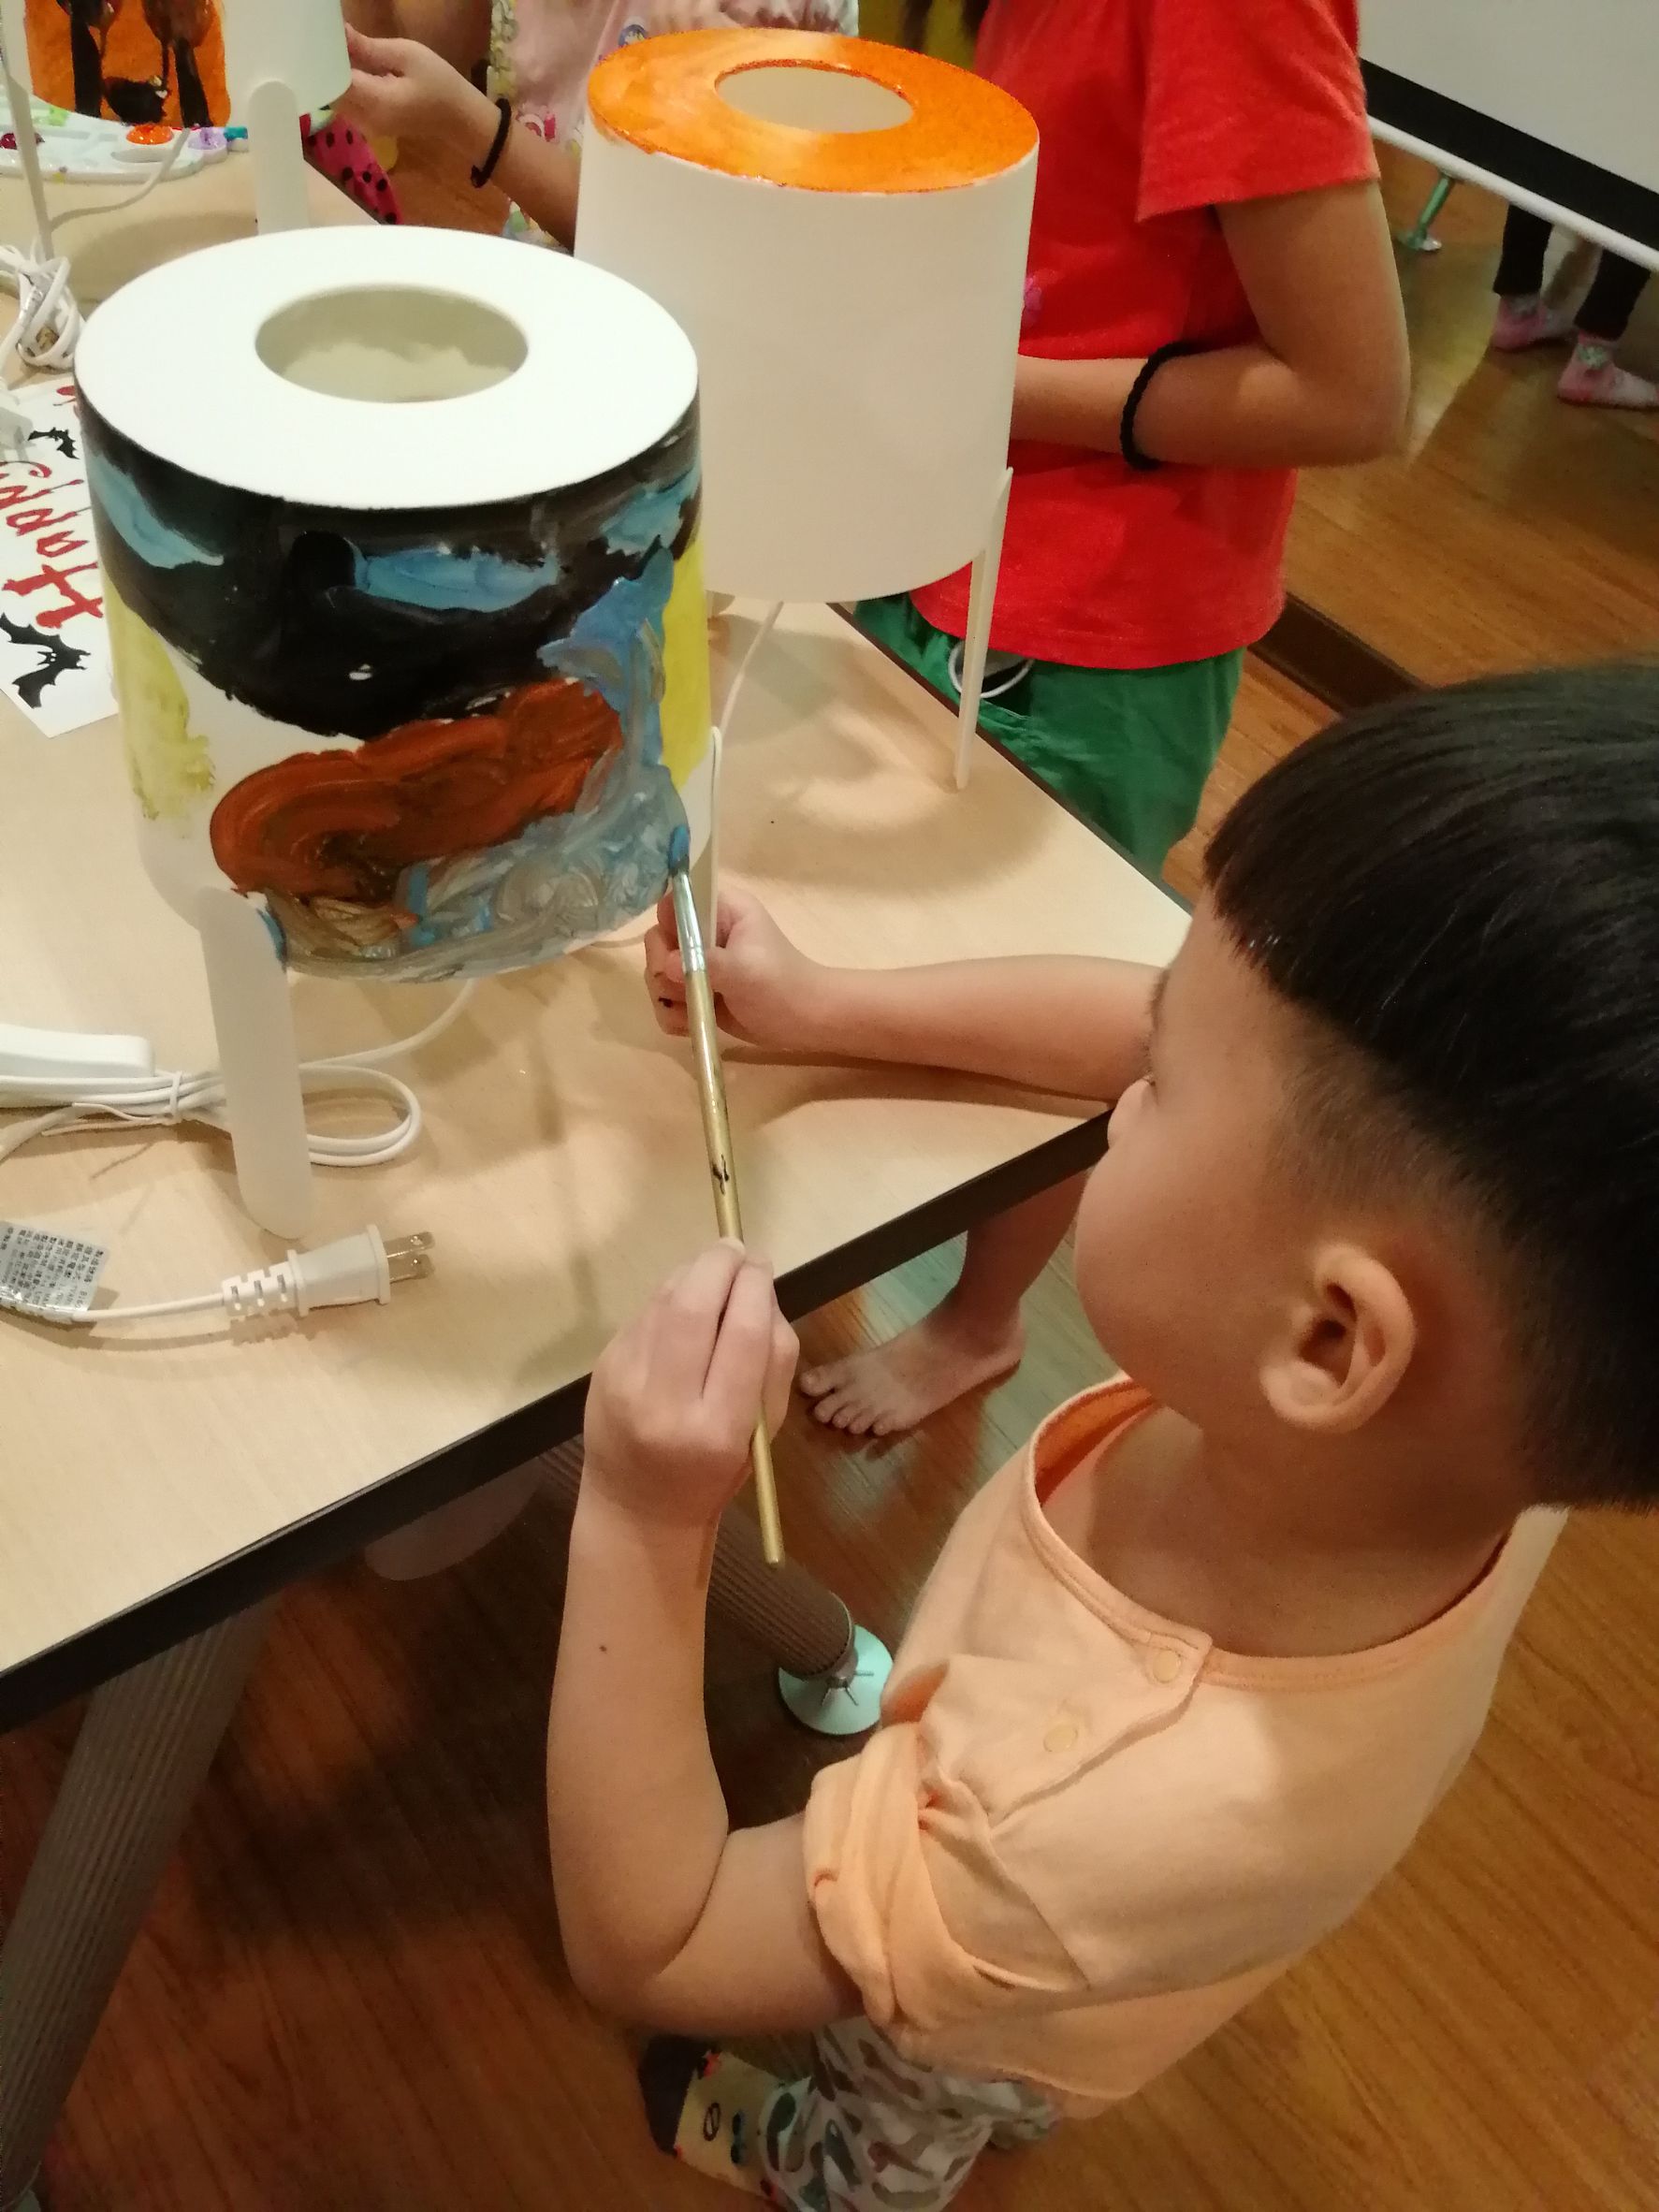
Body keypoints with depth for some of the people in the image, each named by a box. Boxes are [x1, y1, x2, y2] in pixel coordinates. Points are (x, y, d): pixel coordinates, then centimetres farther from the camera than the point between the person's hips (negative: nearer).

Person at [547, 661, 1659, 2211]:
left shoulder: (1098, 1823, -53)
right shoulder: (1475, 1419, -38)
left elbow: (639, 1951, -35)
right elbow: (1216, 1044, -19)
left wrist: (638, 1526, -47)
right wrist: (826, 1009, -12)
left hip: (982, 2028, -4)